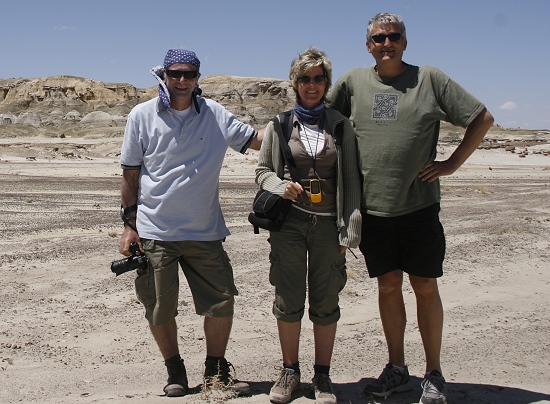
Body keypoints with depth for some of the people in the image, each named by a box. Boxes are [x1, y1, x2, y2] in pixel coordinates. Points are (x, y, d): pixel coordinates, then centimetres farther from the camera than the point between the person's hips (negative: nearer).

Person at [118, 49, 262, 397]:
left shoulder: (215, 114, 2)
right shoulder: (142, 115, 0)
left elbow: (257, 139, 2)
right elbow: (130, 173, 3)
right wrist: (130, 225, 2)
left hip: (205, 231, 1)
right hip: (155, 231, -1)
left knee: (222, 302, 4)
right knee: (160, 310, 7)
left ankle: (216, 370, 24)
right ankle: (175, 370, 28)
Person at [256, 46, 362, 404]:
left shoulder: (341, 125, 6)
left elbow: (351, 180, 4)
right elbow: (263, 170, 11)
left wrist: (349, 231, -3)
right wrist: (281, 186, -12)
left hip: (328, 224, 0)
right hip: (289, 223, 0)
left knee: (326, 301, 5)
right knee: (289, 300, 4)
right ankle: (290, 371, 21)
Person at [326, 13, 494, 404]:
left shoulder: (430, 78, 2)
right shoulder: (353, 82, 7)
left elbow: (482, 118, 4)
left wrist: (453, 163, -1)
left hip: (420, 206, -2)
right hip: (373, 209, 2)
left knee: (426, 288, 3)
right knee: (388, 287, 10)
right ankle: (397, 369, 22)